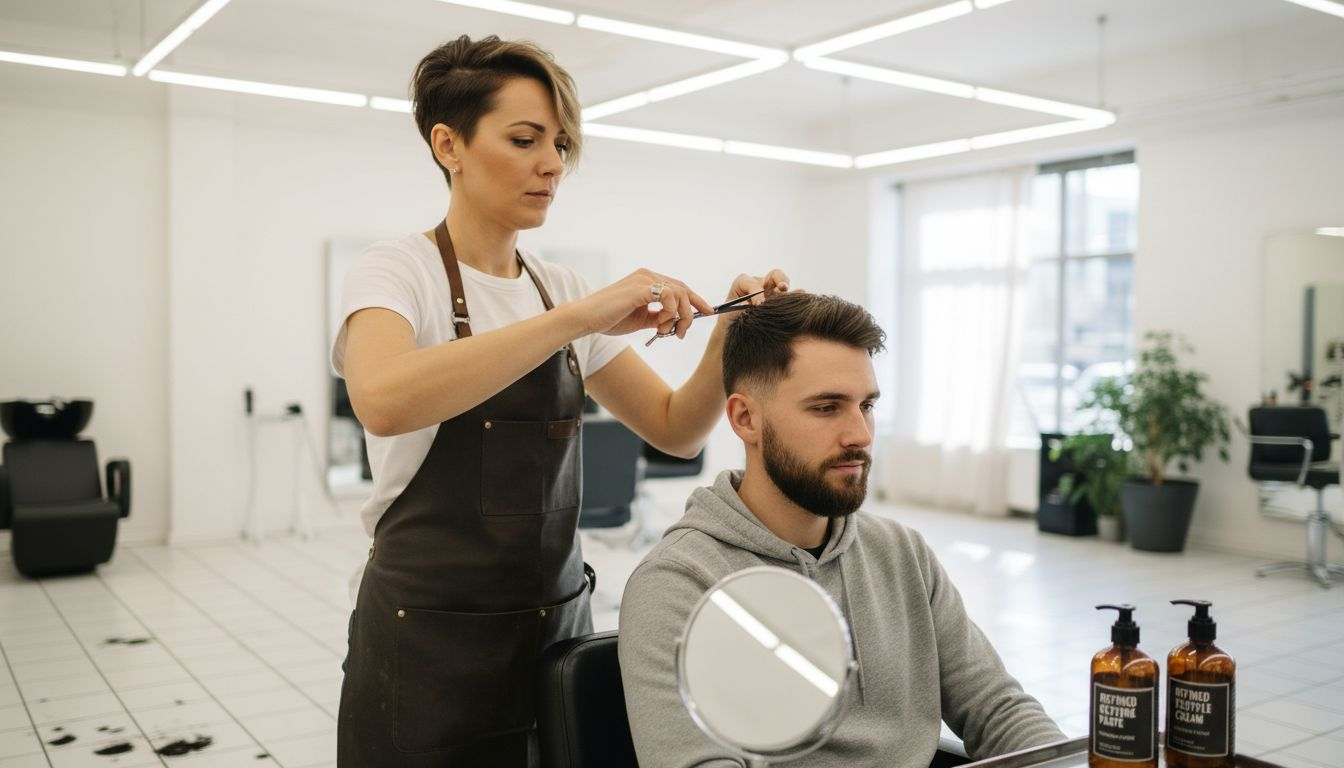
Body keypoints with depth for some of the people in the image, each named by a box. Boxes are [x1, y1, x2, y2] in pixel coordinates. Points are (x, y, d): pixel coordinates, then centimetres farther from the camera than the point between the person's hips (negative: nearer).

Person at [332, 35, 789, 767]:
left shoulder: (561, 289, 8)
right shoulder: (398, 270, -9)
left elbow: (676, 429, 6)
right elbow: (383, 401, -32)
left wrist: (730, 333, -12)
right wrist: (579, 316, -34)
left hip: (559, 622, 6)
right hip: (430, 642, -5)